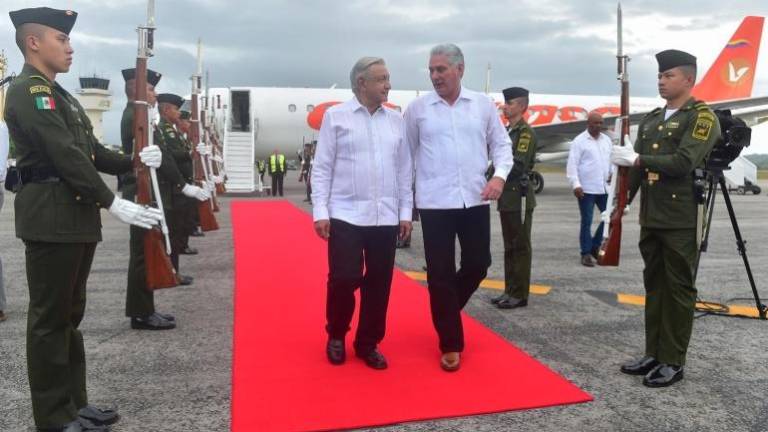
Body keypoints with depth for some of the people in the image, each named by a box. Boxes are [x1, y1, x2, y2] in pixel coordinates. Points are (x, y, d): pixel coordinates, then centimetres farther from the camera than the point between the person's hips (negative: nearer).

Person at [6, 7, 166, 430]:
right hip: (51, 218, -10)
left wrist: (134, 161, 1)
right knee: (50, 319, -1)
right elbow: (65, 156, -21)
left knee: (69, 315, 15)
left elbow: (91, 152, 16)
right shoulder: (28, 91, -11)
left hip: (75, 216, 10)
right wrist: (113, 203, -23)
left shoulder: (58, 94, 20)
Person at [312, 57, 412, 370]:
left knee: (379, 283, 6)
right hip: (345, 215, -3)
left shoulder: (395, 119, 10)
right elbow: (321, 168, -1)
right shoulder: (335, 116, 0)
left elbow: (404, 169, 12)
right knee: (343, 279, -3)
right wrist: (320, 212, -7)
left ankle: (368, 344, 23)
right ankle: (336, 336, 23)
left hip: (386, 217, 4)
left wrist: (405, 212, 9)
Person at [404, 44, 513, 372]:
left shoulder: (483, 104, 5)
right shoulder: (417, 108, 2)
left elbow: (501, 144, 10)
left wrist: (500, 175, -9)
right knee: (440, 273, 1)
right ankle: (450, 344, 15)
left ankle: (446, 311, 39)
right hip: (434, 203, -2)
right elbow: (407, 154, 7)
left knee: (478, 264, 10)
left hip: (475, 200, 2)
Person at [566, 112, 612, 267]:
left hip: (604, 188, 6)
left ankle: (595, 246, 23)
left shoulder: (607, 140, 13)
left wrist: (612, 173, 0)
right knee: (586, 222, 0)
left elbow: (612, 159, 20)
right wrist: (575, 184, -18)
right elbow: (572, 164, -10)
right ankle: (586, 254, 10)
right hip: (586, 189, -6)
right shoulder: (579, 141, -5)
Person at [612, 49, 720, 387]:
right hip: (650, 219, 7)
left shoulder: (702, 117, -6)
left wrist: (637, 159, -18)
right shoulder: (651, 119, 15)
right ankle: (653, 354, 21)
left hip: (682, 221, -7)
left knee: (678, 289, 1)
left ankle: (673, 362, 10)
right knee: (654, 285, 12)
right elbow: (635, 167, 15)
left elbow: (683, 163, -20)